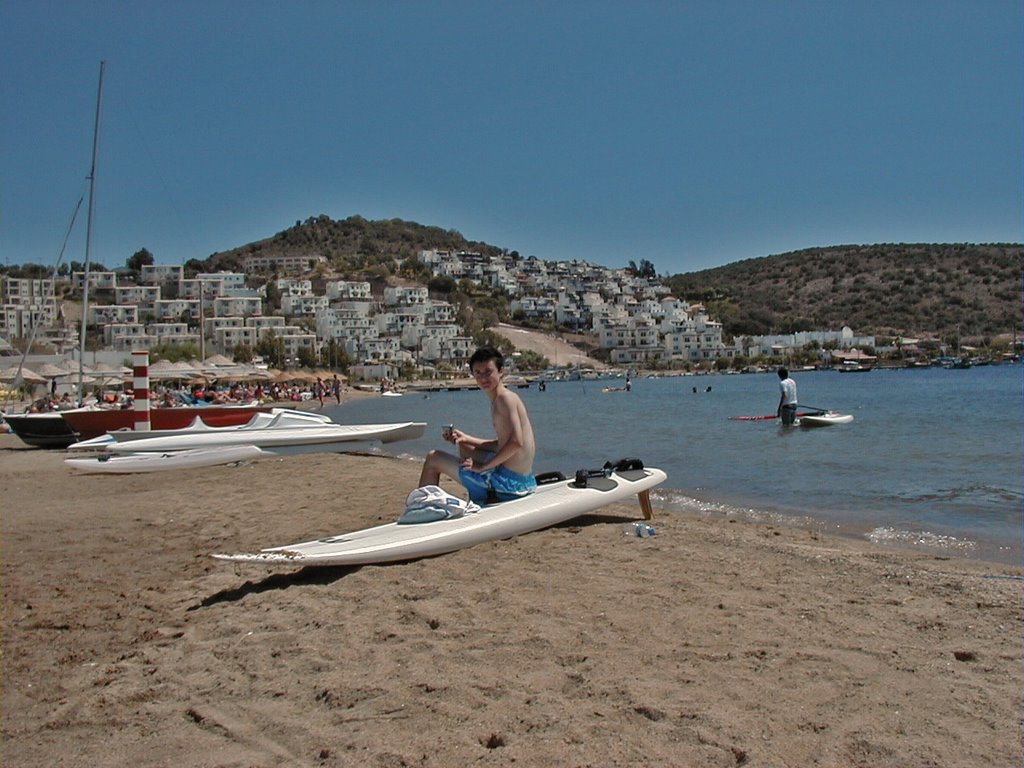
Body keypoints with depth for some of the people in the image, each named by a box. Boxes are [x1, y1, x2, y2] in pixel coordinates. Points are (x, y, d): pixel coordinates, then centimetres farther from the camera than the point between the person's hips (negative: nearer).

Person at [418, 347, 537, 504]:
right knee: (464, 447, 36)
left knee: (432, 458, 3)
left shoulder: (505, 397, -15)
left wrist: (483, 466, -19)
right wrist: (465, 438, 14)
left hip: (507, 484, -10)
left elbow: (516, 442, -27)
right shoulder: (505, 397, 13)